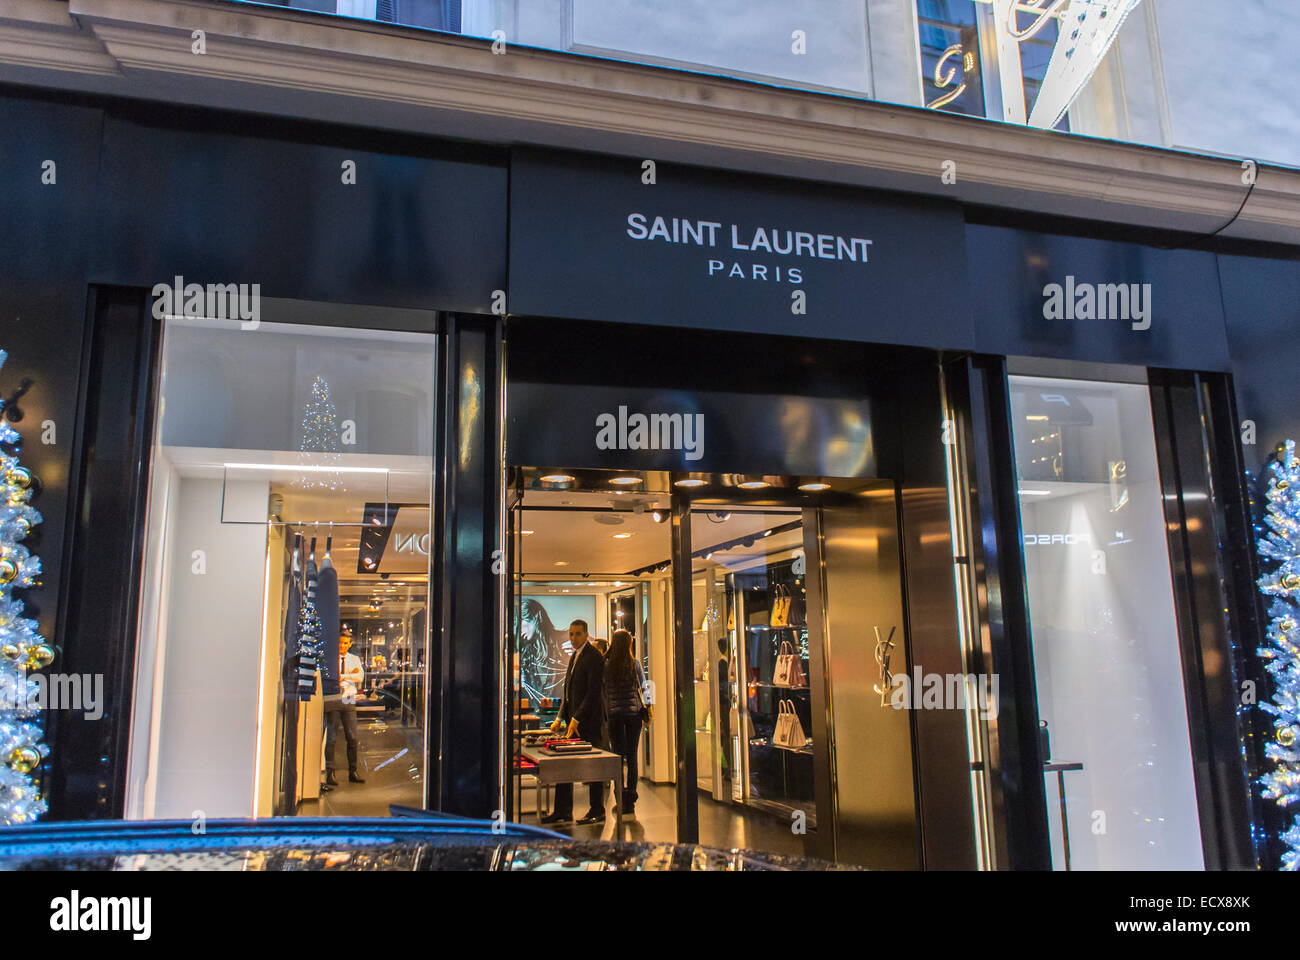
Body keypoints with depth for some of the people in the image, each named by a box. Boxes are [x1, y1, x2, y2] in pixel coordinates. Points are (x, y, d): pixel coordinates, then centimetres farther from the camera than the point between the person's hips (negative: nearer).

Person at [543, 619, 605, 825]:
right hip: (574, 721, 9)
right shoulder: (574, 656, 16)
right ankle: (563, 810, 17)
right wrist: (560, 718, 12)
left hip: (589, 721, -9)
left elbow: (593, 693, -18)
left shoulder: (594, 657, -12)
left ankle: (597, 811, 9)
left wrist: (576, 719, -18)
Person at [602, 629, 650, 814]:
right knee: (632, 757, 7)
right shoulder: (634, 663, -6)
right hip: (633, 712, 0)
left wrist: (606, 713, 8)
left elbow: (604, 691, -1)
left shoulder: (606, 665, -5)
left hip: (614, 714, 0)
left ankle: (621, 800, 4)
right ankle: (630, 800, 6)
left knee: (618, 757, 7)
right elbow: (643, 686, 1)